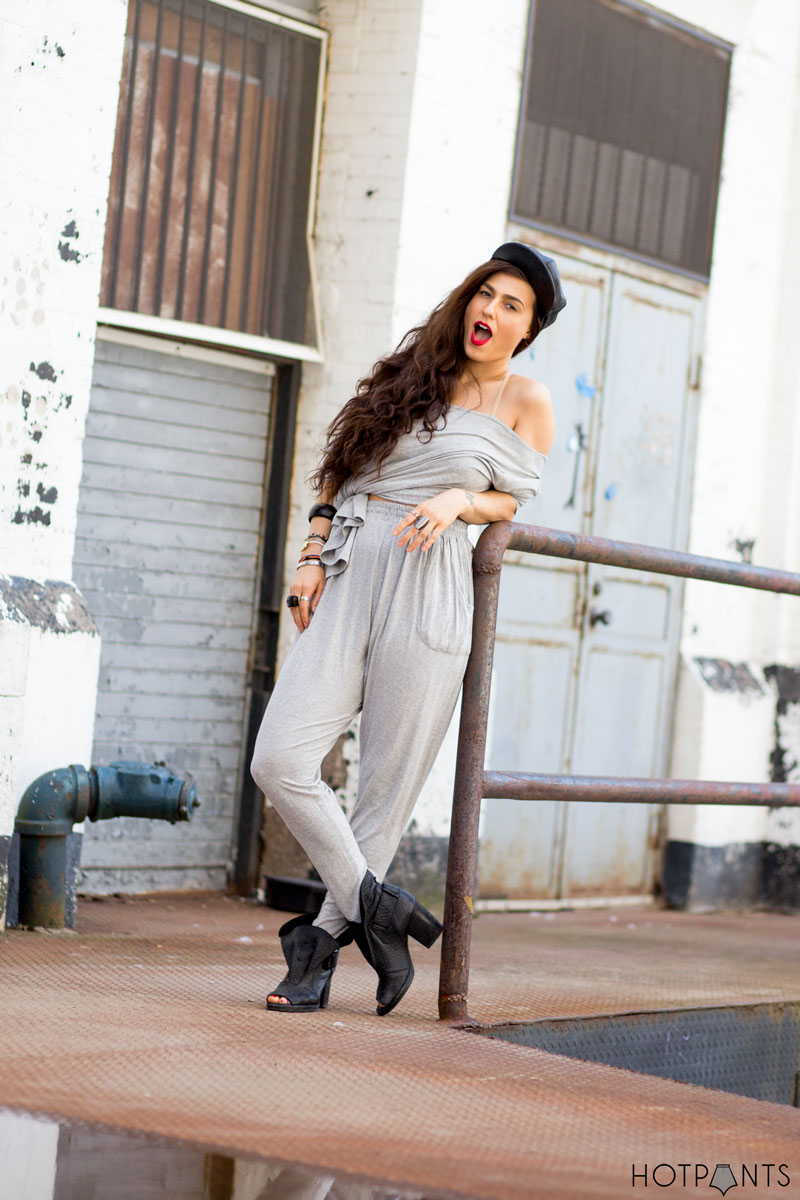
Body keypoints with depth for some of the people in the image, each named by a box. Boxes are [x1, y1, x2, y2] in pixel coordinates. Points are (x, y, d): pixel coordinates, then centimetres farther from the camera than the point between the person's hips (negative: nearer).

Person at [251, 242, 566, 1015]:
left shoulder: (527, 403, 7)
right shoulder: (413, 373, 16)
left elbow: (519, 502, 10)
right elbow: (341, 470, 18)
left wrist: (461, 500, -10)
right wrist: (313, 554, 5)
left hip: (429, 597, -3)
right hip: (347, 583, 3)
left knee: (386, 789, -2)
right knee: (279, 758, -12)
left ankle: (319, 947, 11)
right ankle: (374, 907, 3)